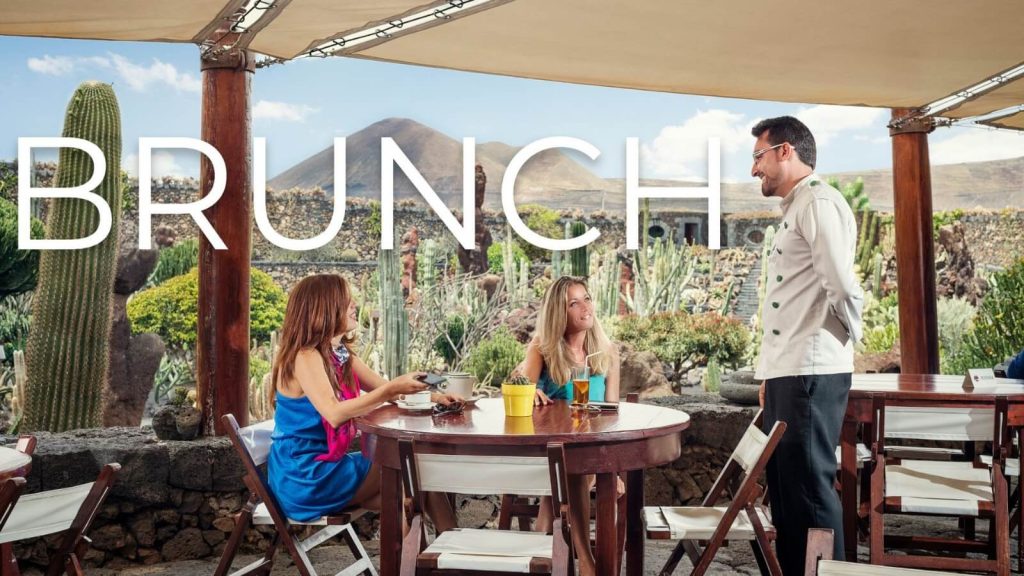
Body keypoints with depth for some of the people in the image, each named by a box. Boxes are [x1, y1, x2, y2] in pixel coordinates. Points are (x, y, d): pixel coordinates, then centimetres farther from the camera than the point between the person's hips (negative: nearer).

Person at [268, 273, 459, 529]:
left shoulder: (340, 355, 10)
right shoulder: (305, 357, -17)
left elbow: (385, 388, 12)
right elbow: (334, 414, -30)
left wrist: (432, 397, -4)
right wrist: (391, 389, -32)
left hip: (327, 464, 8)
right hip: (305, 477, -8)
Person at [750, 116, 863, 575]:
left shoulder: (819, 202, -9)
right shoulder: (794, 210, 21)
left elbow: (843, 288, -20)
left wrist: (845, 341, -3)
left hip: (811, 373, -10)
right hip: (787, 372, 10)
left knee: (809, 488, -4)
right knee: (784, 488, 14)